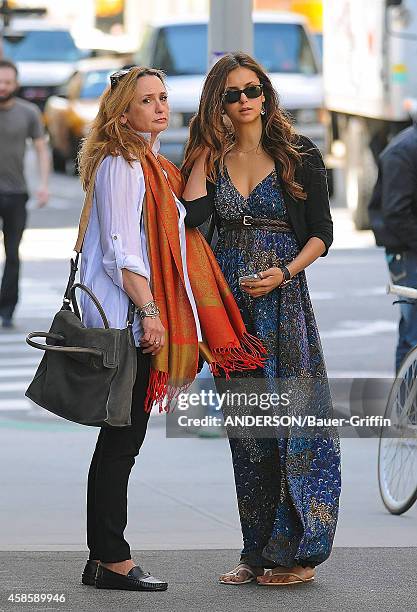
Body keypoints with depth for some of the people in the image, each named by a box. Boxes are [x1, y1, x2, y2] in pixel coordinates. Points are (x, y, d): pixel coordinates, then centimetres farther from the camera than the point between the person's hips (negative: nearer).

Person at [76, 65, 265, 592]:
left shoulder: (156, 167, 20)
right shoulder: (119, 165, -10)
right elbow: (120, 249, -17)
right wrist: (149, 311, -22)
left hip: (148, 320, 9)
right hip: (127, 317, -9)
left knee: (123, 440, 9)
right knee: (121, 441, -7)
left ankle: (105, 558, 11)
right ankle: (111, 560, -5)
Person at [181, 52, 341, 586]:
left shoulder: (299, 156, 1)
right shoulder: (211, 158, 8)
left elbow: (321, 233, 1)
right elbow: (193, 216, -10)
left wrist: (285, 271, -14)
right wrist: (205, 148, -5)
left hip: (283, 298, -3)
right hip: (228, 300, 3)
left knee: (290, 418, -6)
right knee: (246, 427, 6)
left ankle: (297, 551, -1)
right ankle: (258, 552, 12)